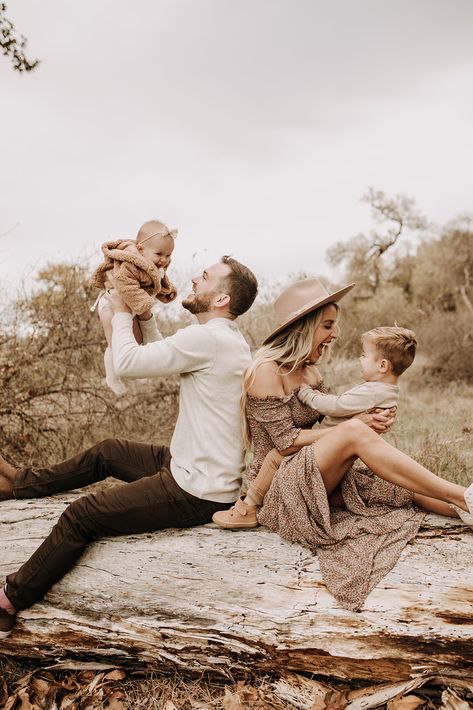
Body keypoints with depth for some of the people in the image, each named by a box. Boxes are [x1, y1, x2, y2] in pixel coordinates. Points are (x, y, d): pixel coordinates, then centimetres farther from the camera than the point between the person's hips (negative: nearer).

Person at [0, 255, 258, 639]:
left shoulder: (206, 337, -24)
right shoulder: (230, 338, 7)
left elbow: (126, 362, -19)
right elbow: (161, 359, 16)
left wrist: (121, 312, -3)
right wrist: (145, 315, 7)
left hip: (196, 492, -10)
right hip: (196, 467, 10)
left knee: (79, 516, -6)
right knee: (107, 451, 21)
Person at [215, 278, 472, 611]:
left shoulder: (309, 369, 13)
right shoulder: (267, 369, -15)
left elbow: (333, 417, 6)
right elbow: (287, 442, -20)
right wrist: (358, 424, -19)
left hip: (313, 478, 9)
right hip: (278, 486, -9)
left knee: (404, 485, -8)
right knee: (354, 433, -30)